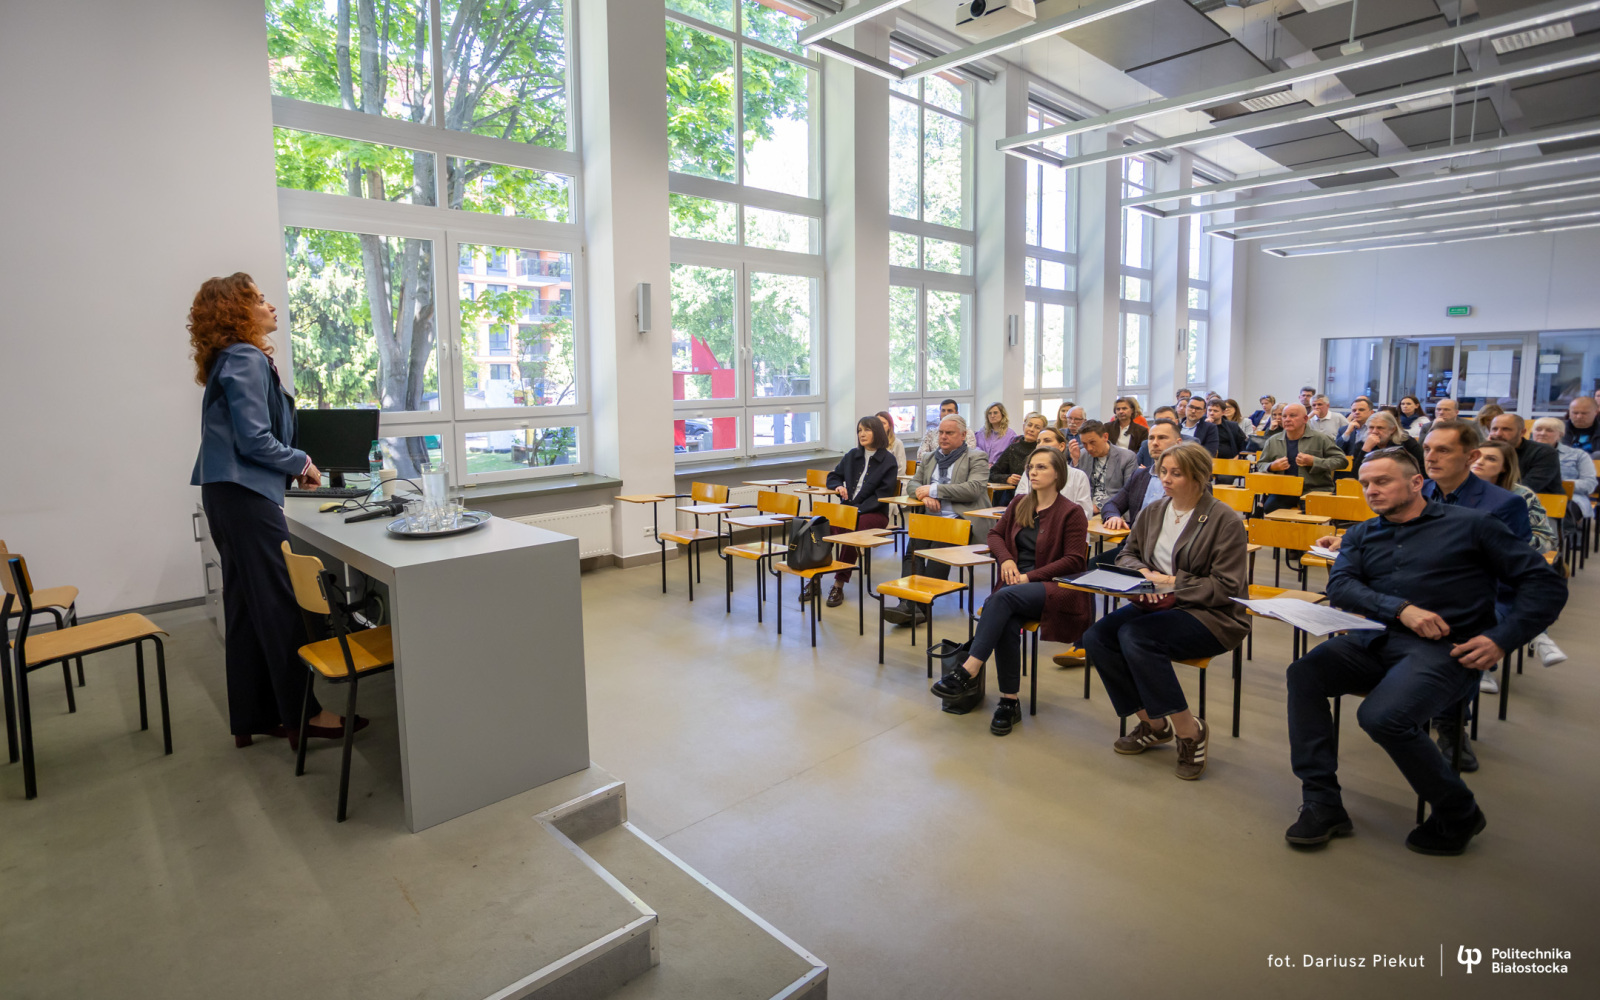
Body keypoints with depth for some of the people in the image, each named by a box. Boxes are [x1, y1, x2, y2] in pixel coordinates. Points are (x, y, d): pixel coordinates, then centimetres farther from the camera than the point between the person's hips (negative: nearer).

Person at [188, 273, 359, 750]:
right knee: (281, 604, -5)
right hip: (245, 494, -10)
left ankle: (253, 717, 19)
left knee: (247, 607, 12)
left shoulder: (233, 359, 17)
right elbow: (254, 440, -18)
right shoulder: (246, 360, -13)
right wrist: (302, 463, -6)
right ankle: (302, 715, 1)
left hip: (228, 495, 10)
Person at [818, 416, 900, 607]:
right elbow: (833, 476, 25)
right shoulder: (852, 455, 16)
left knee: (851, 531, -36)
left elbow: (884, 493, -8)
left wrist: (859, 509, -19)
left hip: (874, 512, -4)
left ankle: (839, 585, -25)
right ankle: (814, 578, -21)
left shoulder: (888, 460, 0)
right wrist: (838, 486, -1)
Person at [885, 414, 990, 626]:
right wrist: (924, 495, -4)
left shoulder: (976, 458, 7)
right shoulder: (929, 458, 26)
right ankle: (910, 604, -35)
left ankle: (921, 605, -30)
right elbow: (913, 484, 22)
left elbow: (973, 489, -9)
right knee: (912, 547, -26)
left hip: (959, 519, -4)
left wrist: (933, 489, -9)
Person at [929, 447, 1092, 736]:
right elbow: (995, 534, 23)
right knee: (1007, 623, -30)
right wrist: (1006, 558, 1)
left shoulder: (1071, 513, -2)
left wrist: (1030, 577, -16)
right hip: (1016, 585, 4)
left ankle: (970, 671, -35)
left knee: (1003, 597, -34)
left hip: (1055, 589, -4)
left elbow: (1073, 561, -8)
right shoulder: (1019, 504, 16)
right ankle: (1009, 702, -22)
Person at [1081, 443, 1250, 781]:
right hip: (1157, 604, 7)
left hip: (1212, 615, -6)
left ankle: (1190, 731, -15)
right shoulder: (1153, 511, 11)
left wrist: (1174, 583, -16)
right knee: (1096, 636, -19)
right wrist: (1142, 573, -5)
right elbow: (1126, 555, 17)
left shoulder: (1225, 521, -8)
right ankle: (1152, 724, -3)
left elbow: (1225, 588, -12)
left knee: (1135, 636, -32)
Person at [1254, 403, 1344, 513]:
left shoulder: (1320, 439, 4)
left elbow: (1341, 460, 2)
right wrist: (1272, 467, -4)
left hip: (1315, 490, -1)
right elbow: (1260, 465, 19)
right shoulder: (1272, 441, 11)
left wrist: (1313, 462, -11)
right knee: (1270, 506, -28)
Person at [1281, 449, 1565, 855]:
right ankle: (1322, 804, -16)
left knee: (1382, 716, -30)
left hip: (1442, 650, -4)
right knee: (1304, 673, -22)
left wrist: (1502, 638, -8)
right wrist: (1402, 608, -15)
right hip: (1377, 641, 5)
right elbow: (1339, 585, 1)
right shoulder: (1362, 535, 18)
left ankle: (1458, 814, -1)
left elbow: (1547, 584, 5)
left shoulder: (1470, 525, 8)